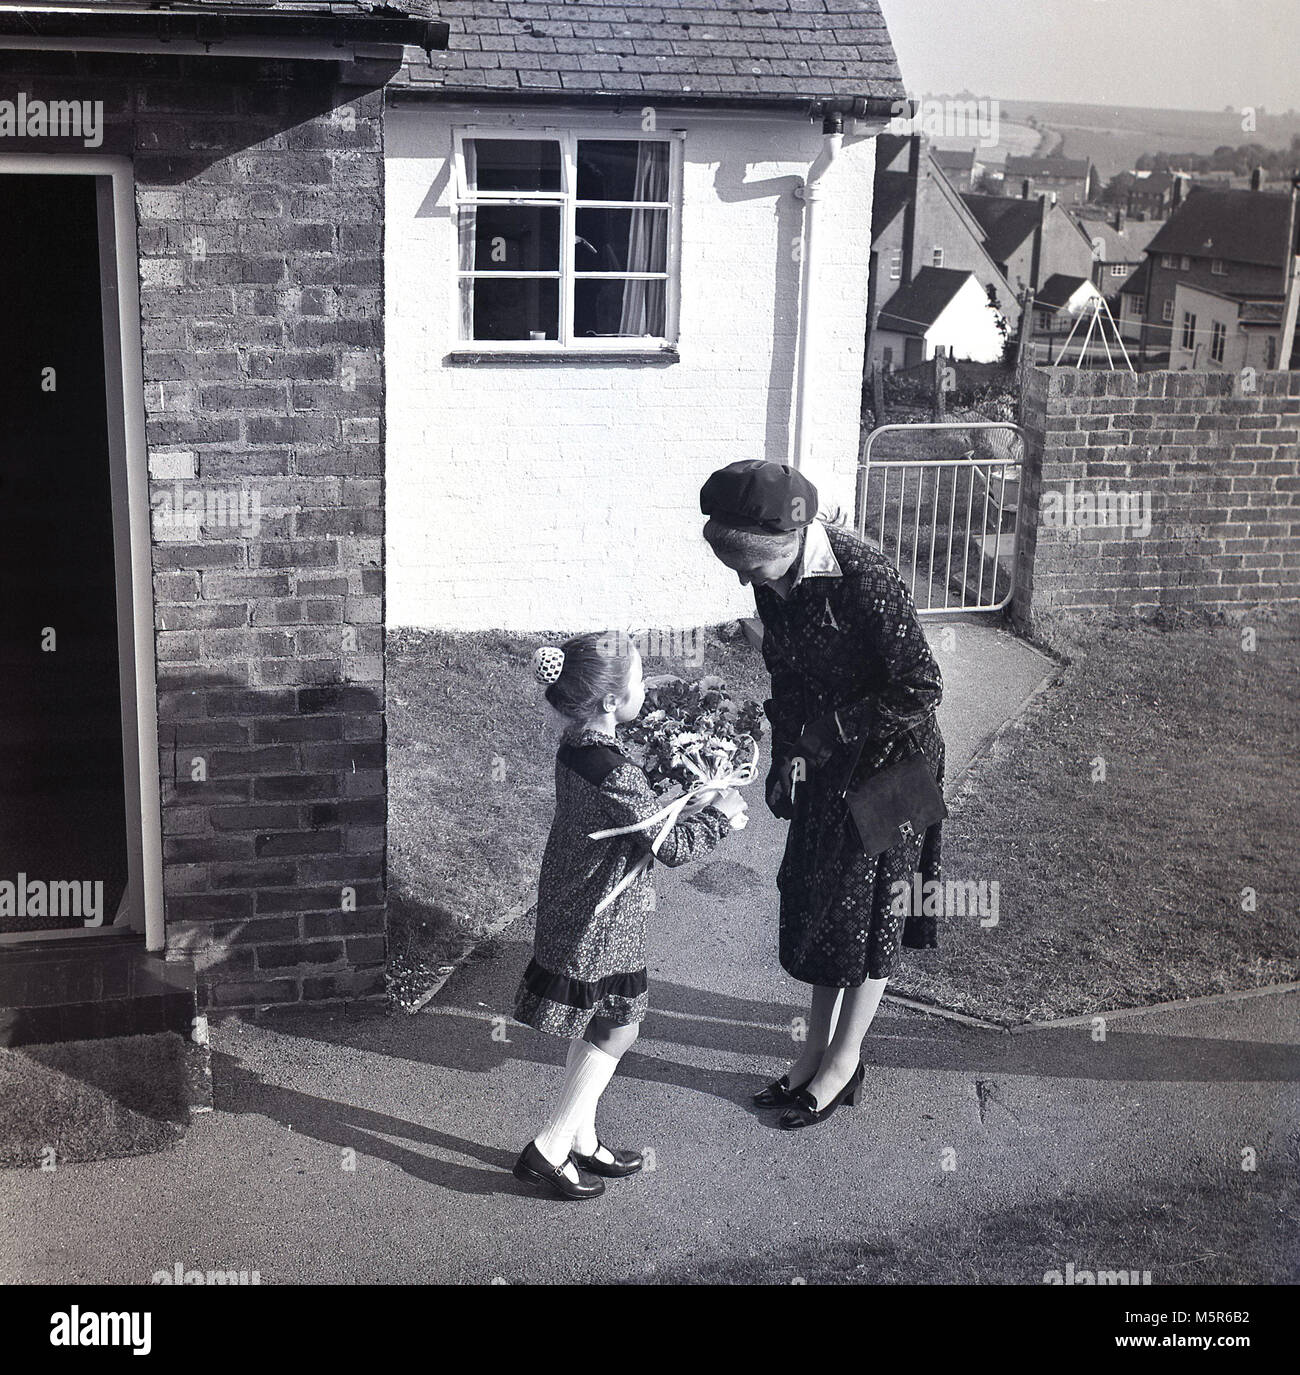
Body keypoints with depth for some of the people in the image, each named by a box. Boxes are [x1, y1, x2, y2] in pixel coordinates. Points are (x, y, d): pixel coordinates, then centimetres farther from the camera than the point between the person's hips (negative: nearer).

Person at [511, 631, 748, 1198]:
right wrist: (720, 814, -5)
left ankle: (581, 1141, 31)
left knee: (593, 1034, 19)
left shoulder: (575, 748, 0)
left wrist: (690, 804, 7)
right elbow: (675, 846, -20)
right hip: (601, 924, -9)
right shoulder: (613, 773, -29)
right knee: (615, 1033, 5)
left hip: (573, 912, 9)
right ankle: (548, 1151, 10)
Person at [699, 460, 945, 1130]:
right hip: (828, 755, 7)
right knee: (811, 893, 12)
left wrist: (834, 728, -23)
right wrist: (788, 754, -1)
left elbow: (921, 688, -24)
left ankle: (844, 1062, 19)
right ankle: (816, 1048, 27)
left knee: (866, 902, 3)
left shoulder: (864, 578, -30)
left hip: (889, 753, -7)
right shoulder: (775, 578, -6)